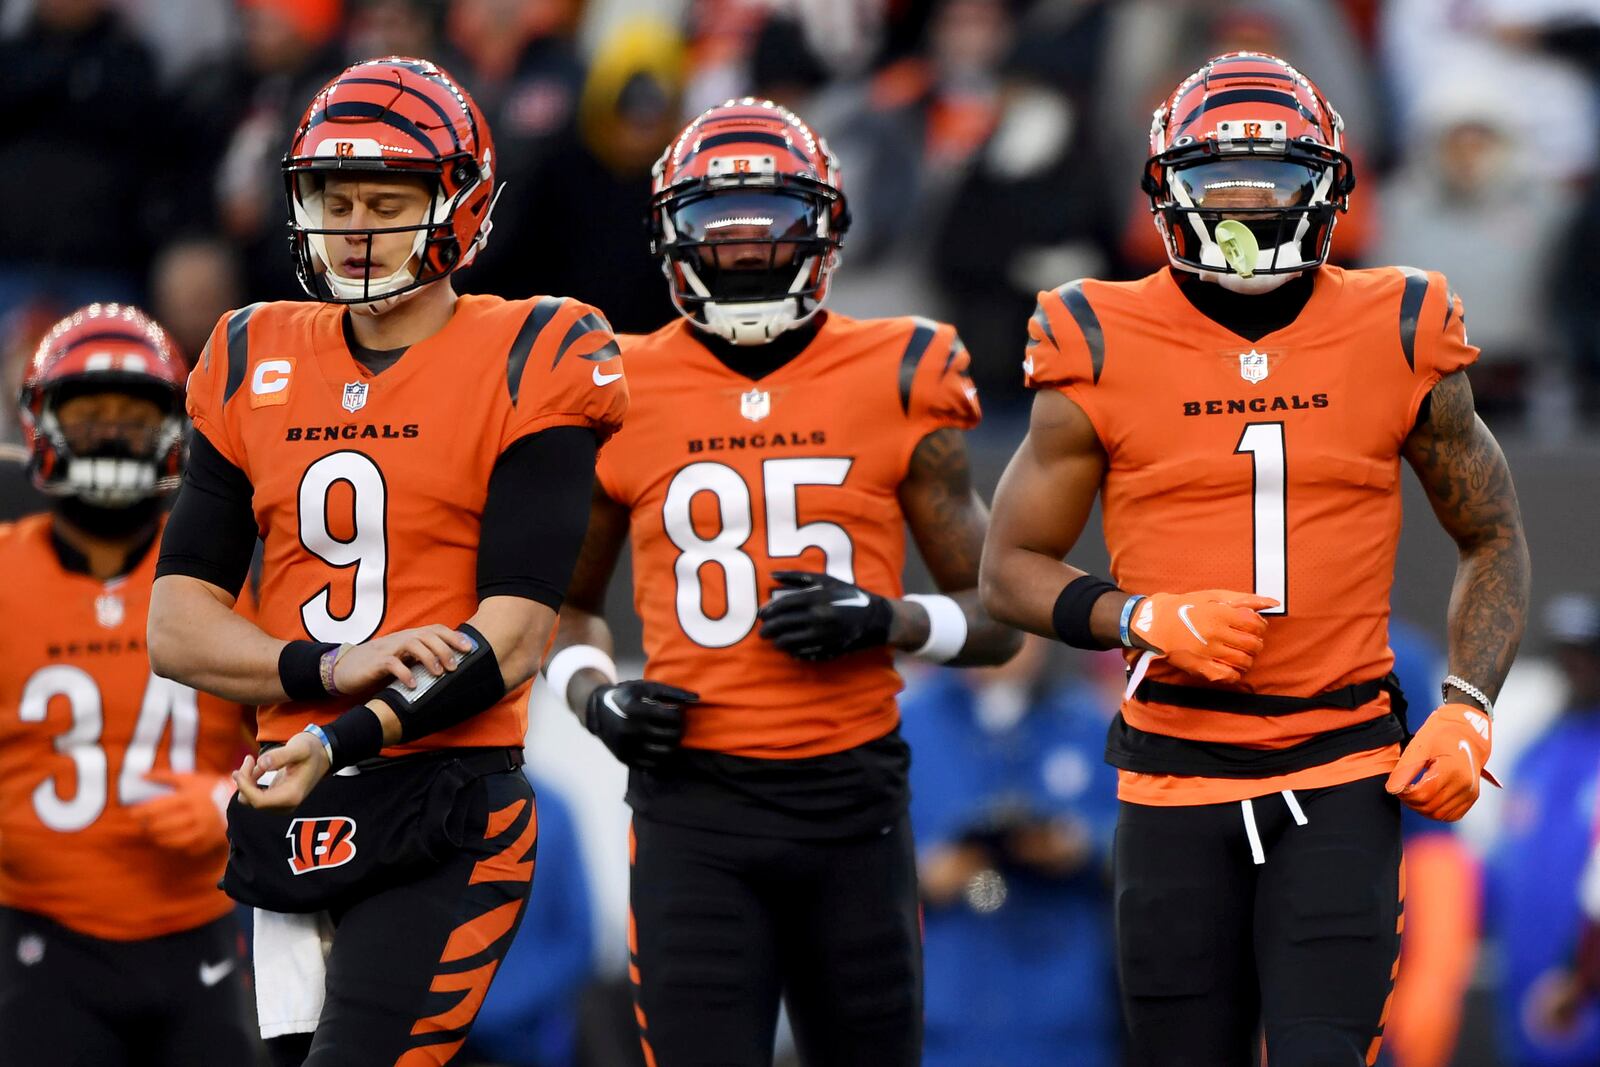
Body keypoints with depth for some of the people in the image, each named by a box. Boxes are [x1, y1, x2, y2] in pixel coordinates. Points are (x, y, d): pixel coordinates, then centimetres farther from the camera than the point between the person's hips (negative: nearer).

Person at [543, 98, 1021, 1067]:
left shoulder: (895, 383, 3)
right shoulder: (626, 395, 5)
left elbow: (997, 617, 8)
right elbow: (566, 604, 20)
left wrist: (884, 621, -11)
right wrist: (595, 696, -1)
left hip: (852, 800, 1)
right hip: (694, 804, -1)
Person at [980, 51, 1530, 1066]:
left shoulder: (1397, 341, 2)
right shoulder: (1105, 353, -1)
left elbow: (1493, 540, 14)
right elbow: (1012, 569, 6)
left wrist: (1468, 713, -1)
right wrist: (1145, 620, -13)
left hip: (1343, 769, 0)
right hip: (1176, 767, 1)